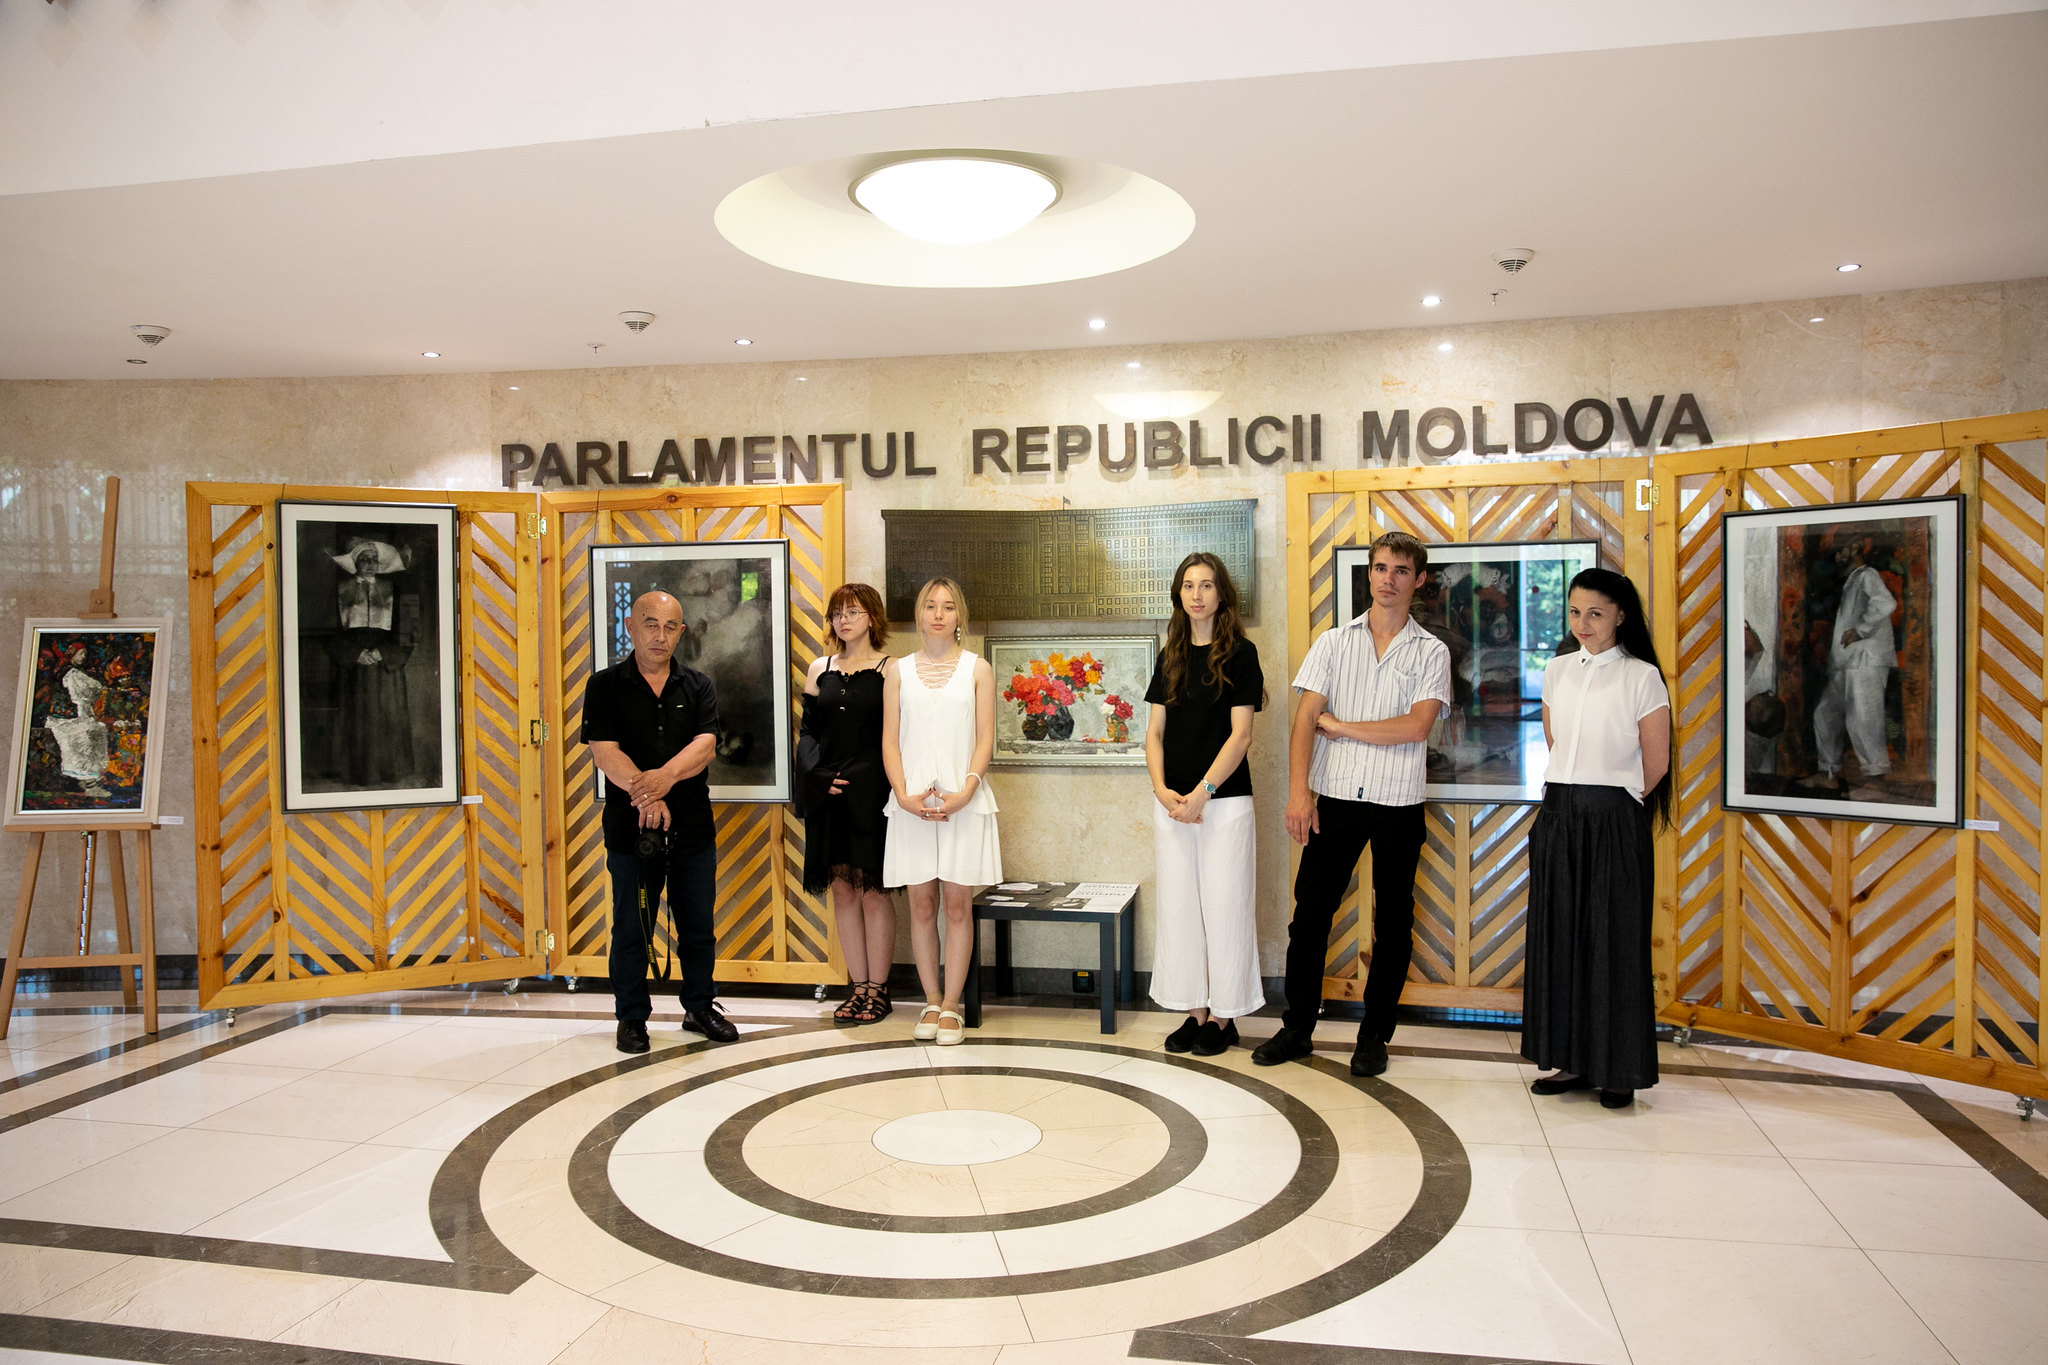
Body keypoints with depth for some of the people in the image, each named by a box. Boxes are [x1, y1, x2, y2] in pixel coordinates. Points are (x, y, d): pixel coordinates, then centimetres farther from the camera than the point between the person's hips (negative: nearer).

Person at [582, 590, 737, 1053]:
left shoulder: (697, 687, 8)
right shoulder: (605, 686, 1)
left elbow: (705, 745, -7)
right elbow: (605, 753, -10)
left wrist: (663, 777, -25)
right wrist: (645, 795, -23)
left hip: (693, 827, 2)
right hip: (630, 828, -2)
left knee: (699, 926, 10)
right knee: (631, 928, 6)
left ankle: (699, 1007, 26)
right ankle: (632, 1017, 20)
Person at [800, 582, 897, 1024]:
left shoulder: (889, 670, 0)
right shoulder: (819, 669, 12)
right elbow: (809, 732, 12)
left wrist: (891, 790, -13)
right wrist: (821, 780, -3)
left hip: (873, 796, -4)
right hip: (829, 796, 4)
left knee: (874, 891, -1)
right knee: (842, 890, 6)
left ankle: (878, 989, 8)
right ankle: (859, 987, 14)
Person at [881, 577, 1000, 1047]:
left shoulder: (977, 668, 6)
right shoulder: (899, 670, 9)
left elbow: (985, 740, 0)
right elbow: (890, 739, 5)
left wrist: (964, 792, -13)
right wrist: (904, 795, -9)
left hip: (963, 800, -1)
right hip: (912, 801, 2)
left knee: (957, 903, 1)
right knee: (921, 904, 5)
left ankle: (951, 1006, 9)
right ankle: (931, 1002, 16)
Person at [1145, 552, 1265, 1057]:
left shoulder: (1240, 653, -3)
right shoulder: (1171, 657, 11)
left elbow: (1241, 734, -9)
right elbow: (1155, 732, 10)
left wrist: (1202, 791, -15)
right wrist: (1162, 789, -5)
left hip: (1224, 800, -5)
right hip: (1172, 802, 5)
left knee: (1223, 906, 1)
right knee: (1179, 907, 8)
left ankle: (1223, 1017, 13)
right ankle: (1195, 1011, 20)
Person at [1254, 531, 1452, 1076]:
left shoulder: (1431, 652, 4)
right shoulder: (1333, 642, 7)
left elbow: (1416, 726, -11)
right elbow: (1304, 721, -1)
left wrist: (1339, 725, -8)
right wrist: (1299, 793, -11)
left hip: (1398, 805, -1)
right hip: (1335, 798, 1)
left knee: (1393, 922, 7)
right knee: (1310, 913, 3)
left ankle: (1374, 1035, 20)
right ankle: (1297, 1027, 17)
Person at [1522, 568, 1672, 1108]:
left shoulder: (1641, 677, -6)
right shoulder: (1558, 670, 9)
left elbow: (1655, 764, -3)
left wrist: (1611, 803, 6)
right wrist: (1571, 800, 15)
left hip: (1614, 821, -5)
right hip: (1558, 815, 5)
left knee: (1614, 941, 0)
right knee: (1560, 936, 7)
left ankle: (1619, 1070, 11)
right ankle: (1571, 1060, 18)